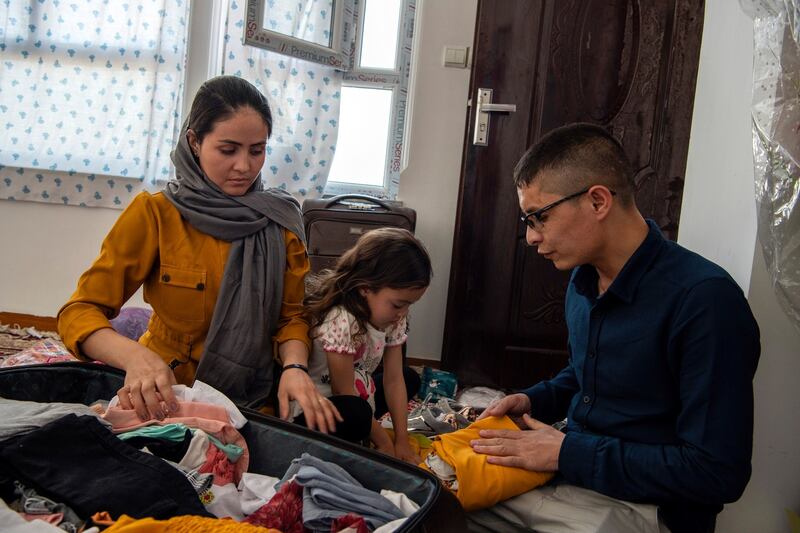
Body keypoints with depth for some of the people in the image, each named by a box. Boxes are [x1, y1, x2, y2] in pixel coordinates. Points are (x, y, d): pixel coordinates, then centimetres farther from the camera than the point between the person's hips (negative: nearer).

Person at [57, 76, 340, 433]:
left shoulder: (281, 219, -2)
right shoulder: (154, 214, -10)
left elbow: (291, 315, 2)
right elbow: (80, 312, -11)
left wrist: (294, 367, -20)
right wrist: (135, 356, -32)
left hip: (251, 397, 3)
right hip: (166, 394, -2)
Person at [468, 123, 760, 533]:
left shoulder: (704, 299, -22)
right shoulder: (583, 280, 5)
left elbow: (717, 472, -22)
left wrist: (567, 452, -19)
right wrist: (532, 401, 3)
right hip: (566, 473, 7)